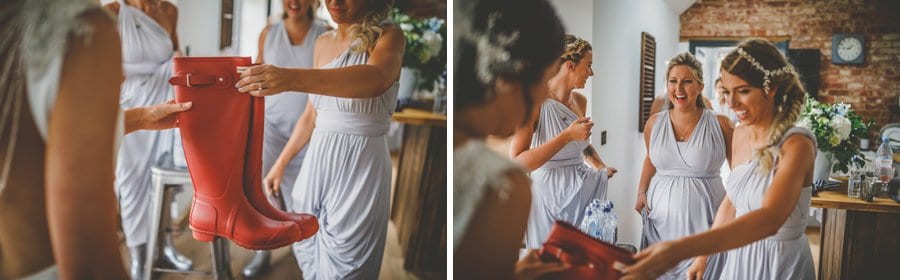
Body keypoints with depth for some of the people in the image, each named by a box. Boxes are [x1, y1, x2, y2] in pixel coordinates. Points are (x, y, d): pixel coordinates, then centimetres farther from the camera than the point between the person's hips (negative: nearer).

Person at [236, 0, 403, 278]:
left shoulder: (388, 36, -9)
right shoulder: (322, 43, 11)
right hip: (317, 161, 6)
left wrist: (292, 78, -44)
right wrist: (281, 162, 20)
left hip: (360, 166, -6)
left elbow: (376, 79, -32)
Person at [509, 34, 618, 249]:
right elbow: (517, 163, -26)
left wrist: (600, 165, 7)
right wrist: (567, 135, -28)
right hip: (551, 193, -7)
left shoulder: (580, 101, 6)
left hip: (585, 186, 7)